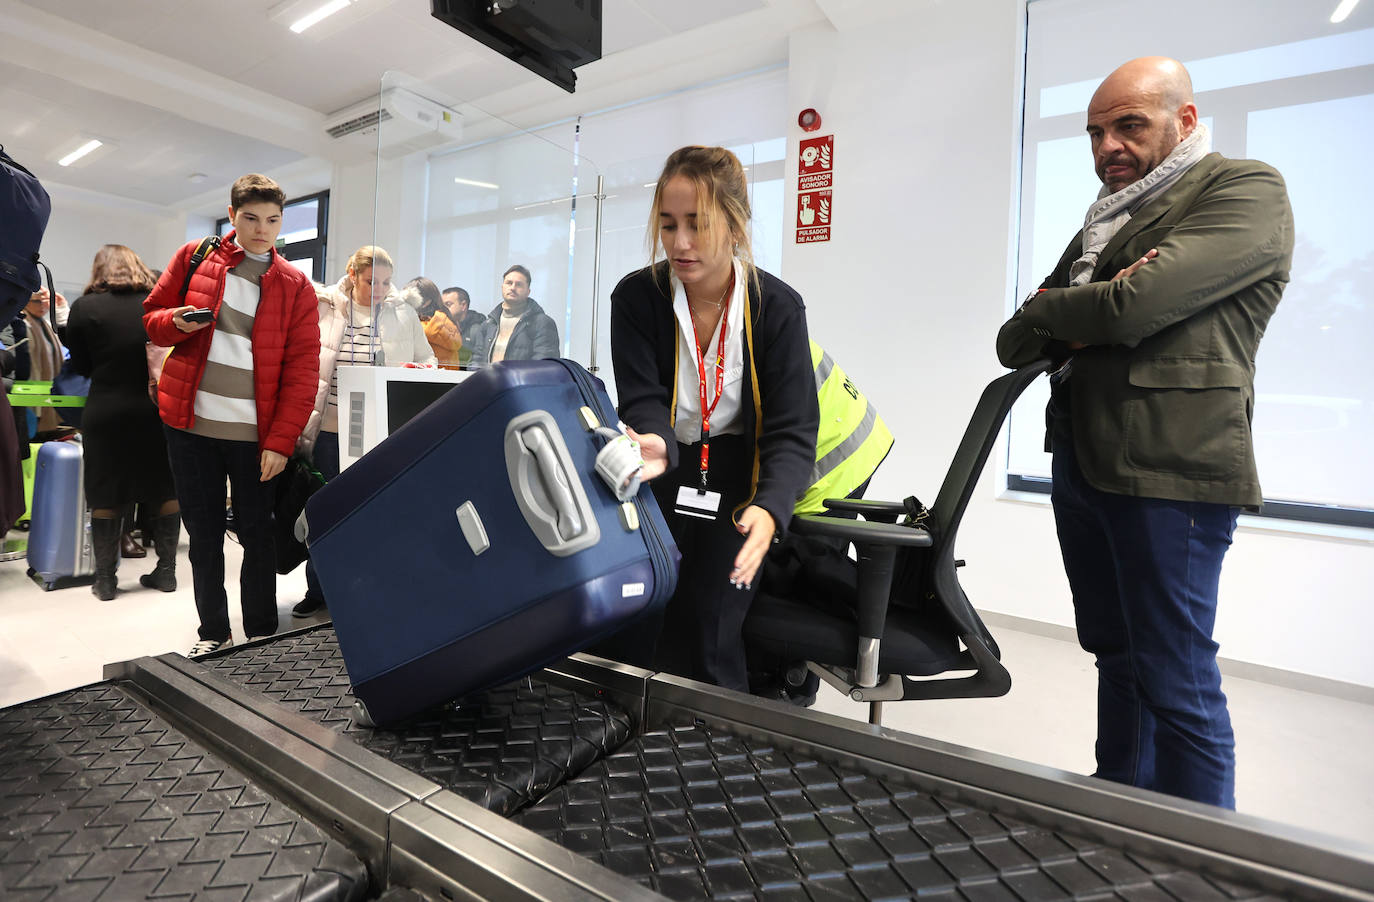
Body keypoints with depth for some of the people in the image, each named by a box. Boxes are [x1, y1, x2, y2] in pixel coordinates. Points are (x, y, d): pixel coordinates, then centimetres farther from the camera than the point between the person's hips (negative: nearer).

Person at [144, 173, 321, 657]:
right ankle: (213, 632, 26)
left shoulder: (295, 285, 1)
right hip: (190, 423, 2)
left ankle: (261, 636, 20)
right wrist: (178, 322, -11)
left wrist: (280, 441, -11)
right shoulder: (194, 258, 8)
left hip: (254, 433, -2)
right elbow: (152, 316, 14)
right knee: (203, 534, 11)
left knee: (256, 534, 5)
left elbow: (302, 371, -4)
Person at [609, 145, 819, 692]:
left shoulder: (777, 308, -14)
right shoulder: (635, 297, -10)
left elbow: (792, 429, -17)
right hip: (662, 469, 2)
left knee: (708, 635, -5)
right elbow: (642, 398, -16)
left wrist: (769, 509, -35)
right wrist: (655, 444, -40)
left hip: (736, 479, -1)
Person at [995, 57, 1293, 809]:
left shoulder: (1246, 191, -1)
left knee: (1175, 681, -1)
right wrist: (1091, 313, -6)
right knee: (1116, 656, 17)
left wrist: (1049, 308, 1)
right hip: (1080, 463, 8)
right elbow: (1013, 343, 14)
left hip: (1171, 468, -7)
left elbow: (1135, 307, -18)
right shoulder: (1105, 220, 22)